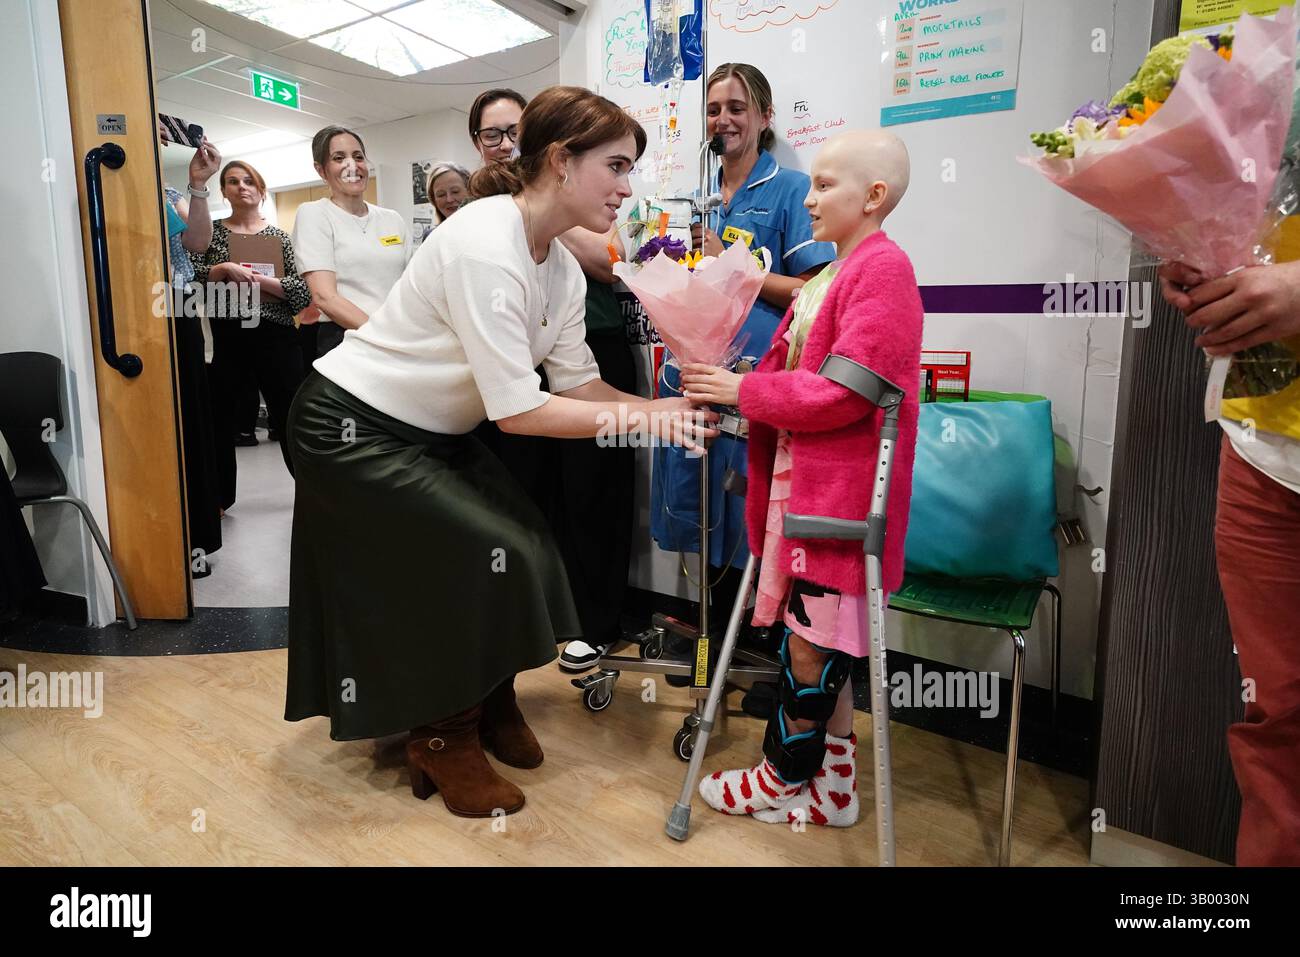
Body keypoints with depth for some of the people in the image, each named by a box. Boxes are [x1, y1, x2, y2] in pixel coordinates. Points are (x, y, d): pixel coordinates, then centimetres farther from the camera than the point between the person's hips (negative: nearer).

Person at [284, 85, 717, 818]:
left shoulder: (563, 270, -1)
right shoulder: (485, 246, -29)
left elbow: (578, 383, -3)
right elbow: (517, 409, -30)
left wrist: (664, 407, -16)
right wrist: (639, 418, -25)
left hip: (432, 433, 8)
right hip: (352, 429, -8)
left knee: (525, 550, 2)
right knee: (487, 560, -12)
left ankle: (489, 704, 25)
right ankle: (443, 740, 10)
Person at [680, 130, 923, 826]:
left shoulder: (883, 268, -11)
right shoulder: (830, 275, 19)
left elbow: (843, 392, -20)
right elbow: (788, 370, 16)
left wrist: (744, 390, -13)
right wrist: (720, 386, 0)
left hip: (839, 490, -9)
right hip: (801, 478, 9)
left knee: (811, 637, 2)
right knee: (820, 639, 14)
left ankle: (783, 779, 19)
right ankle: (831, 785, 27)